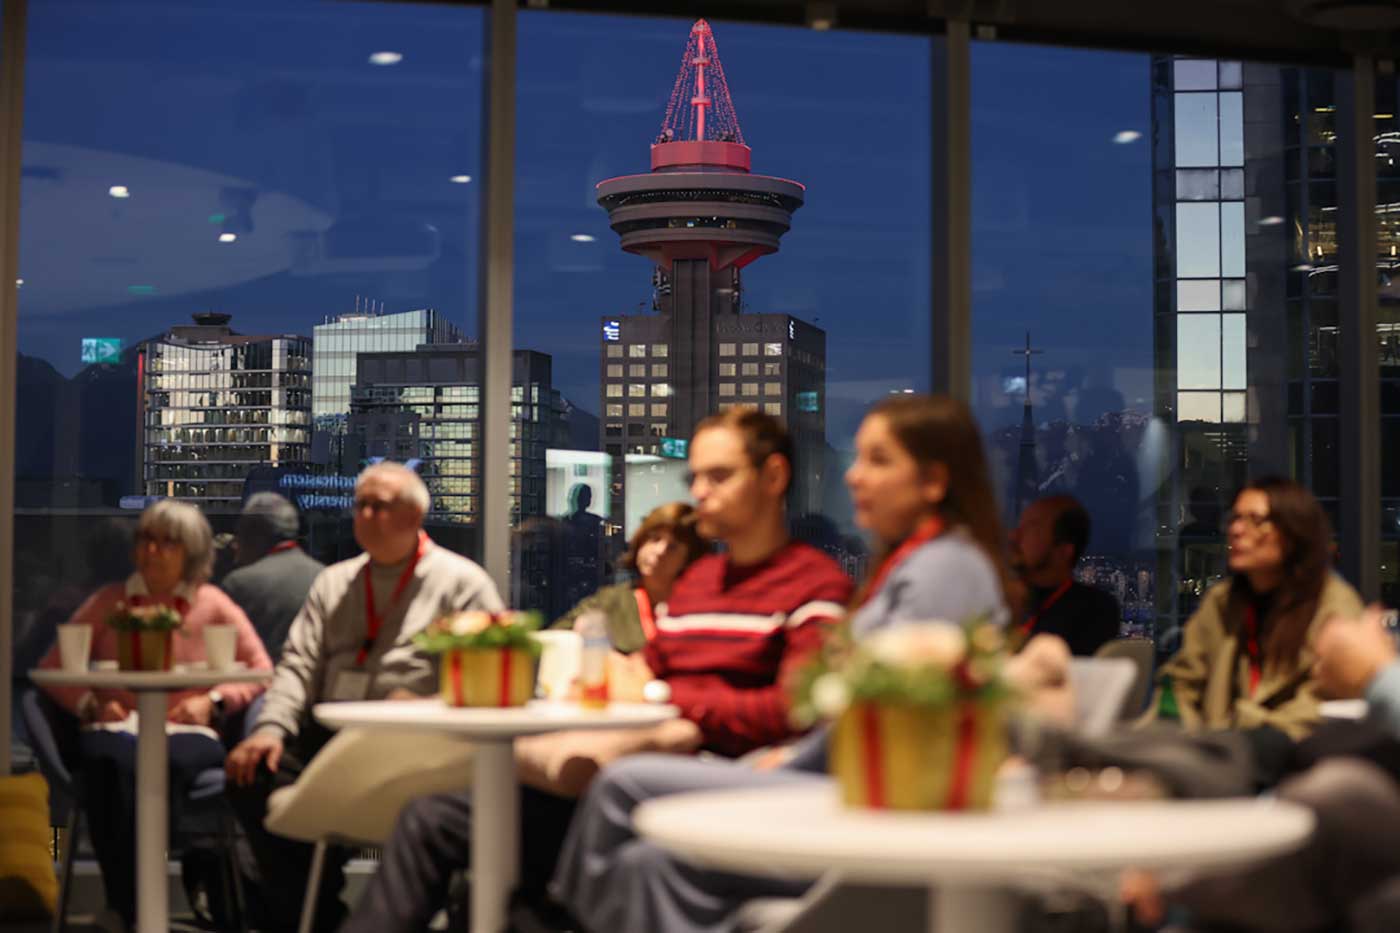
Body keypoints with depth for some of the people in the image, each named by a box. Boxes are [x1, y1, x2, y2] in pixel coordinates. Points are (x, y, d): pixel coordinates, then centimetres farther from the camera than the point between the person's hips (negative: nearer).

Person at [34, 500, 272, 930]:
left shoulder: (212, 604, 14)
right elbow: (52, 667, 16)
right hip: (117, 727, 1)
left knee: (165, 763, -40)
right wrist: (90, 704, -3)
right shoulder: (108, 601, 19)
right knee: (113, 763, -38)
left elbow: (261, 672, 11)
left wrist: (213, 701, -6)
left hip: (187, 732, -1)